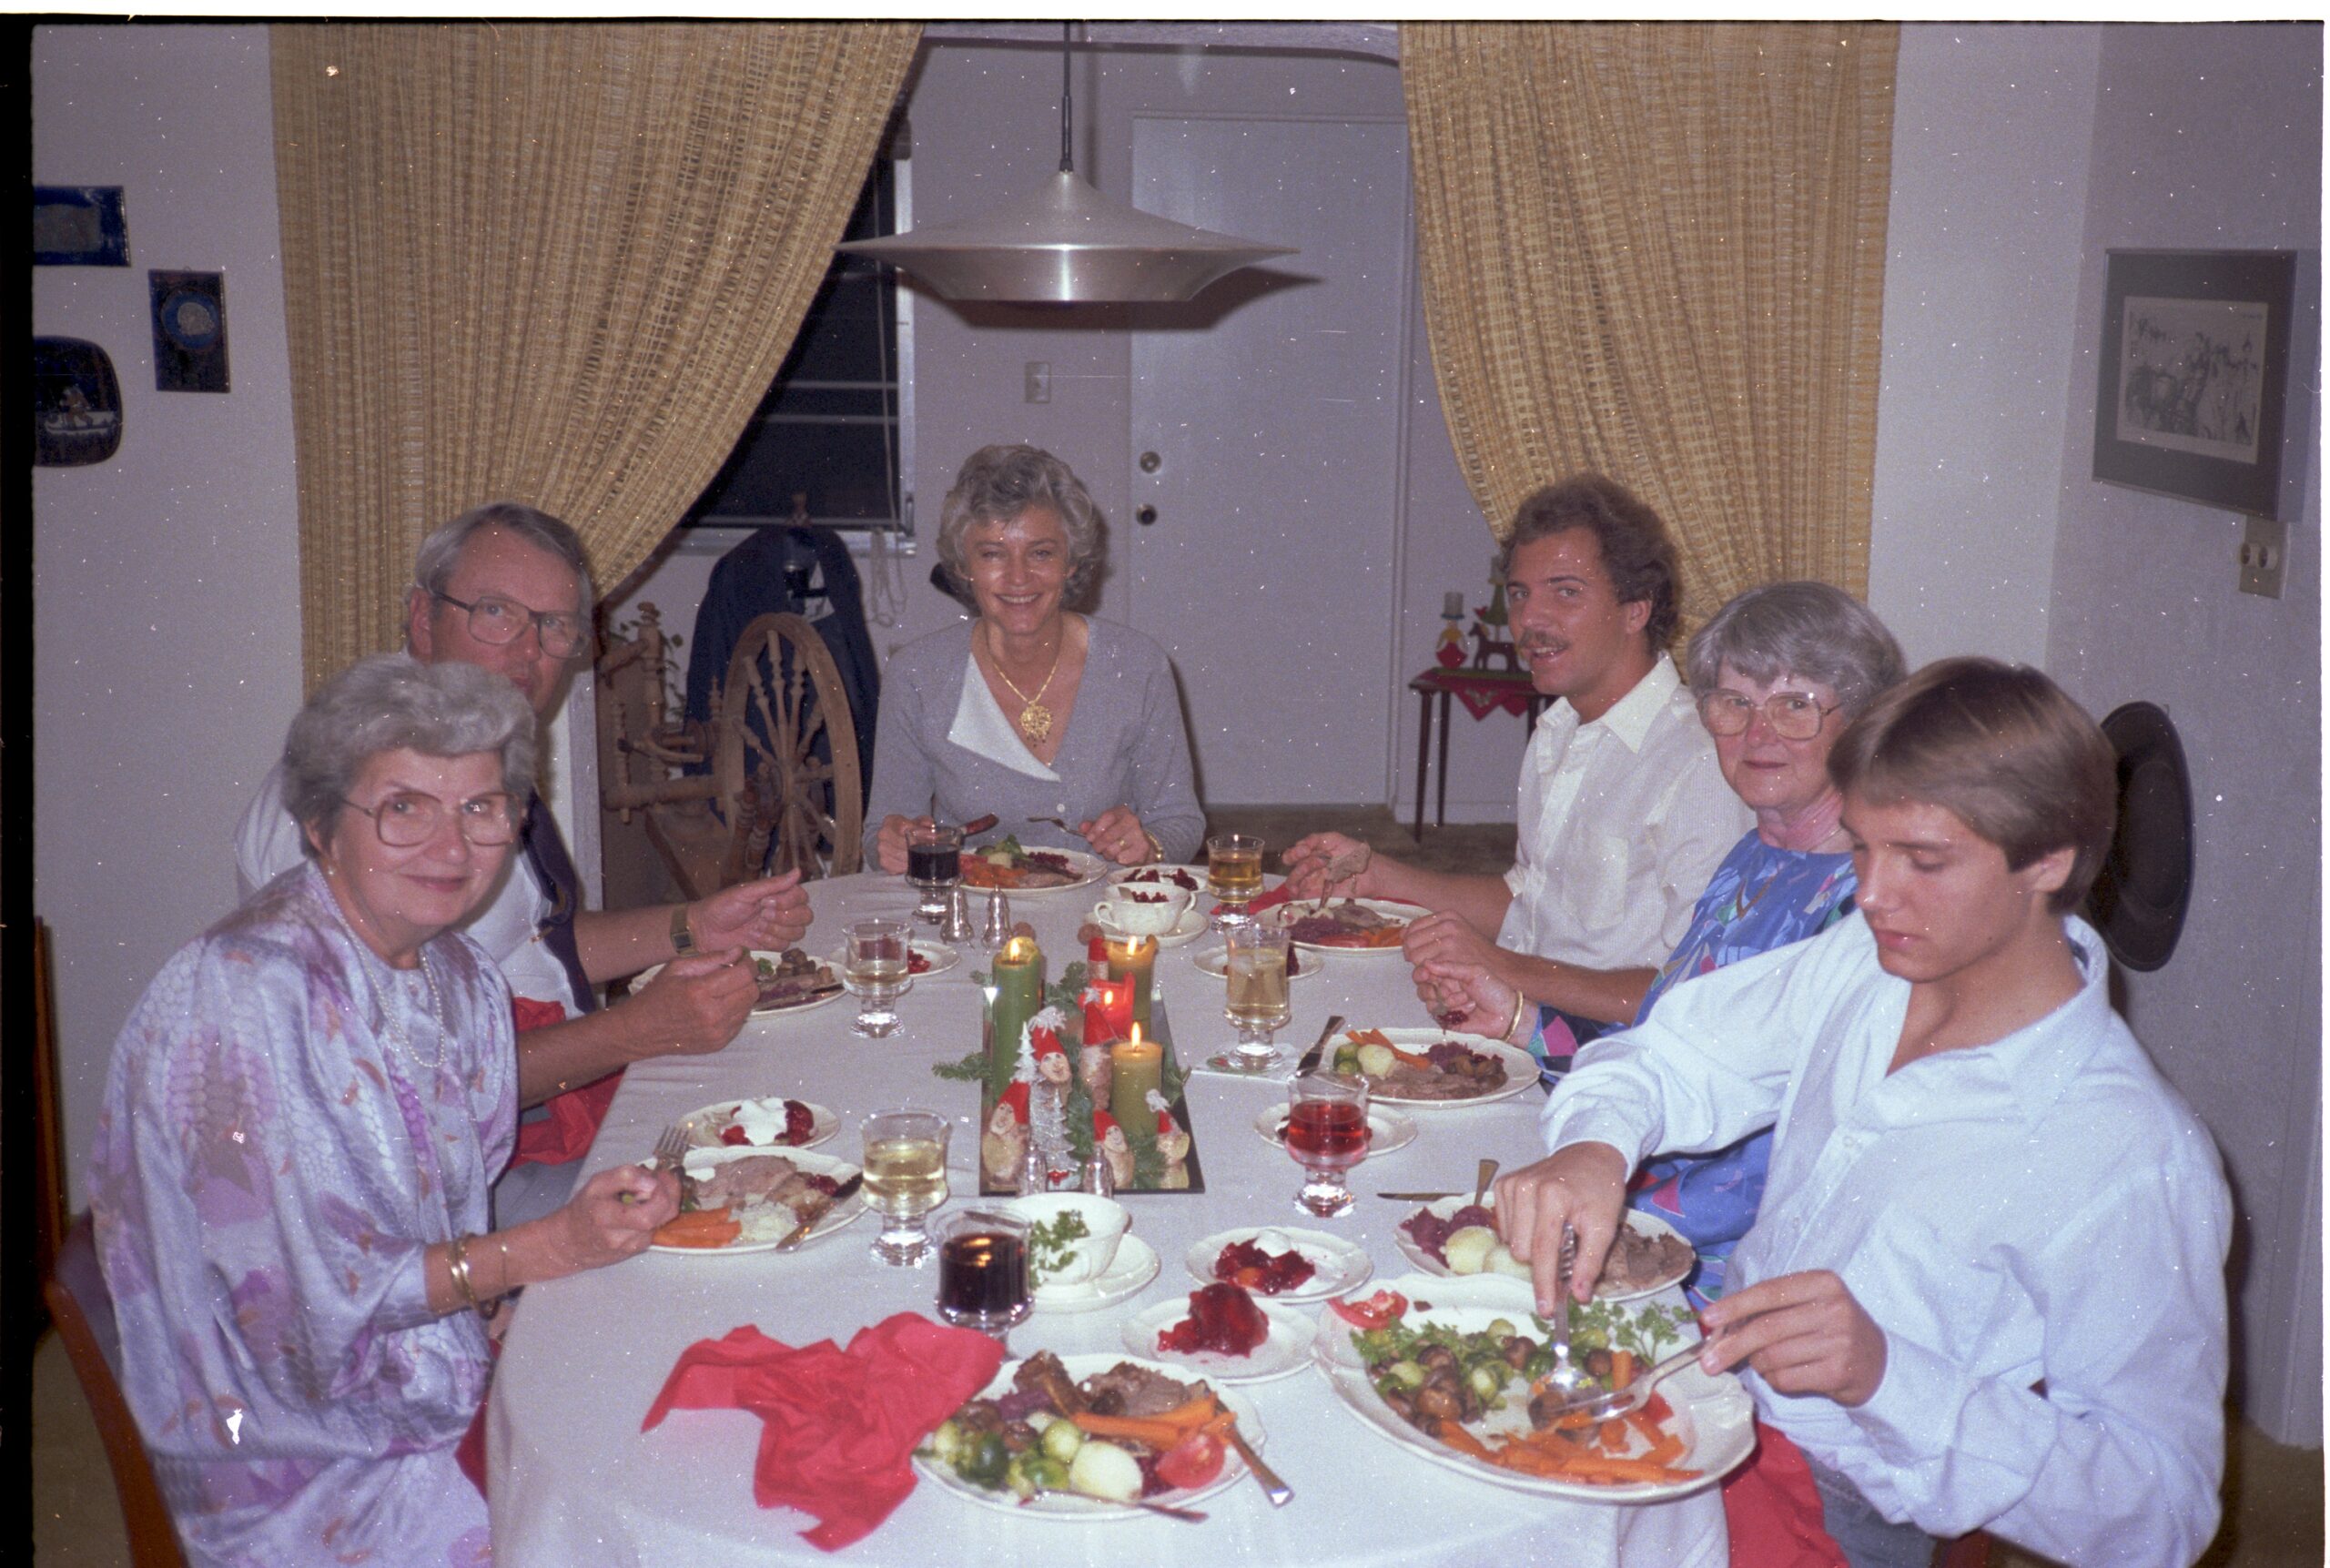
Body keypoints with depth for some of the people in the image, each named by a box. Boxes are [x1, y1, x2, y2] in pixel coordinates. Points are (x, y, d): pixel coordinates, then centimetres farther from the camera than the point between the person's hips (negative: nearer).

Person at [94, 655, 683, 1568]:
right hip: (314, 1465, -7)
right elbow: (311, 1298, -21)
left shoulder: (458, 973, 3)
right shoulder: (246, 996, -22)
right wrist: (549, 1248, -21)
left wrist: (606, 1216, -8)